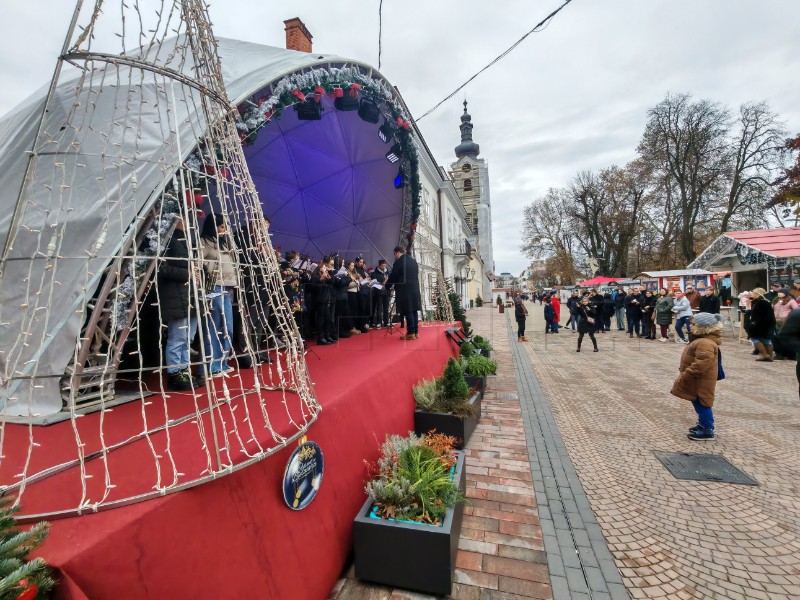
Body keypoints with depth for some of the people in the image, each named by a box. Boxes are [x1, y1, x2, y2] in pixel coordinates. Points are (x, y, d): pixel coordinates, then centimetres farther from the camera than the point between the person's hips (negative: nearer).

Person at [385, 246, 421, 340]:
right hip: (414, 289, 8)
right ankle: (416, 332, 14)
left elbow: (393, 276, -5)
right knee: (414, 311, 10)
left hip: (405, 290, -8)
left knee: (408, 312, -5)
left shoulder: (398, 262, -9)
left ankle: (411, 333, -3)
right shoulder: (413, 261, 15)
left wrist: (387, 286, 12)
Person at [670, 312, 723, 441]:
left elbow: (700, 365, -32)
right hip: (697, 381, 10)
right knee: (699, 404, 20)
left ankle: (708, 431, 12)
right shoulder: (702, 340, 10)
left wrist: (684, 377, -27)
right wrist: (683, 372, 21)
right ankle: (703, 425, 33)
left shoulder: (705, 344, -26)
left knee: (701, 405, 1)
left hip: (701, 382, -10)